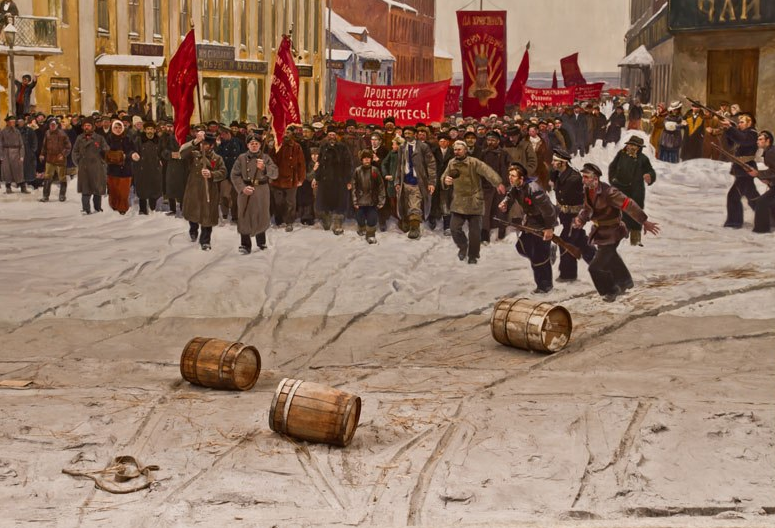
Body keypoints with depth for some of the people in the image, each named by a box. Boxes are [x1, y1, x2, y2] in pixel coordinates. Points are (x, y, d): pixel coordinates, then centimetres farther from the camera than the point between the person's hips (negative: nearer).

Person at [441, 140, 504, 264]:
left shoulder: (474, 162, -12)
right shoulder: (452, 163, 4)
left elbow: (487, 172, -25)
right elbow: (444, 176, 15)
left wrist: (498, 183, -41)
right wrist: (445, 180, -11)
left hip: (474, 201, -4)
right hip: (458, 201, 4)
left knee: (475, 230, 2)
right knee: (454, 227, -5)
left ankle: (473, 255, 19)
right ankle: (463, 246, 23)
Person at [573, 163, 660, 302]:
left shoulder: (608, 192, -32)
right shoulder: (587, 190, -8)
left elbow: (629, 205, -27)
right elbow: (587, 209, 4)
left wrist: (645, 222, -23)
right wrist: (580, 220, -17)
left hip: (611, 234, -8)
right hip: (600, 232, 8)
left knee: (596, 267, -7)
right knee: (610, 259, 30)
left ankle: (611, 291, 18)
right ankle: (625, 282, 56)